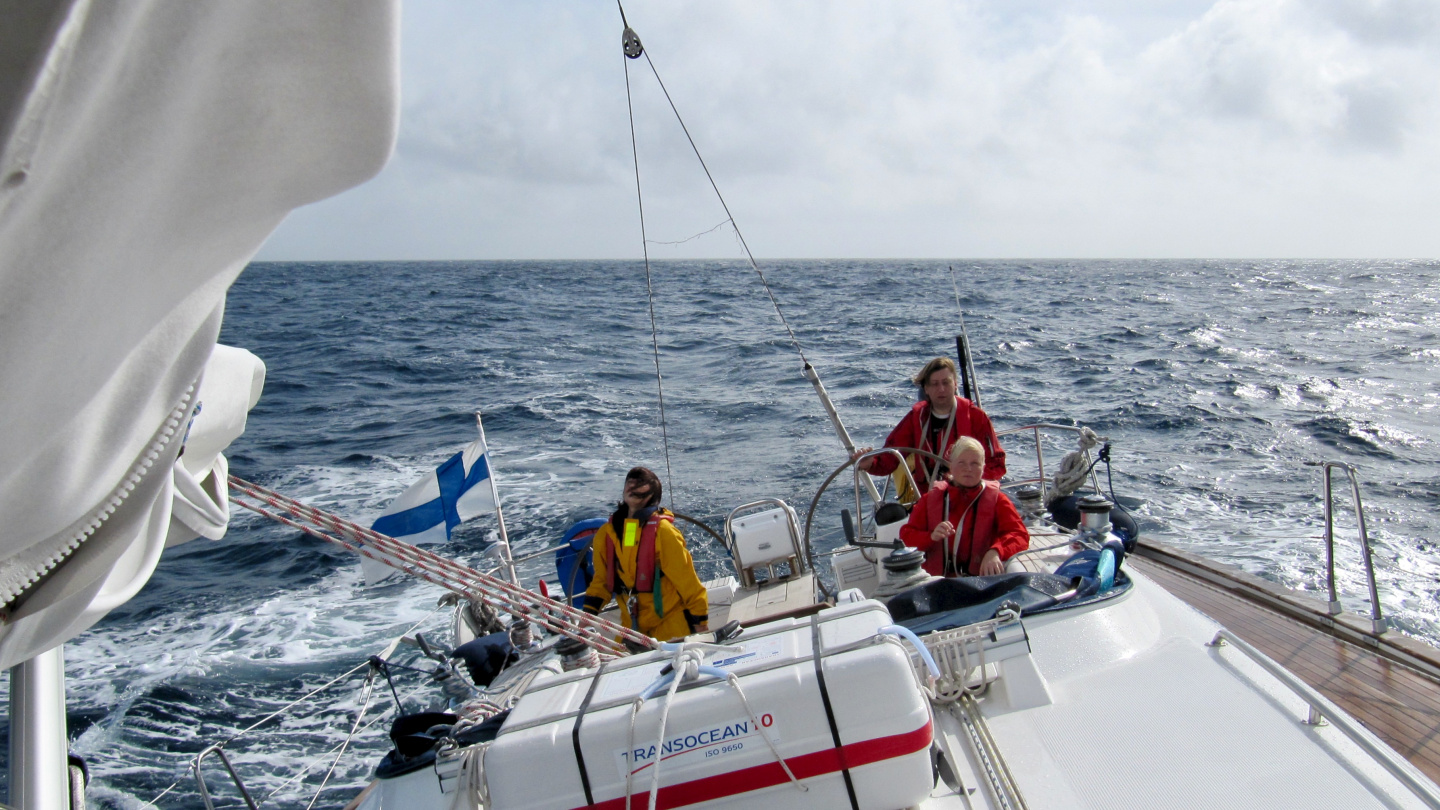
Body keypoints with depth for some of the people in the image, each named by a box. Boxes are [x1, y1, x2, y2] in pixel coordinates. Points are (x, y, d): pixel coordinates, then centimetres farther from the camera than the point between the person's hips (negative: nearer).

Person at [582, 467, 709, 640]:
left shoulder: (662, 531, -13)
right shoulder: (606, 534, 2)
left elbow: (687, 579, -10)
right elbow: (601, 579, 13)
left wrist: (700, 619, -7)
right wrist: (588, 613, 2)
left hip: (671, 625, -5)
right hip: (632, 626, 5)